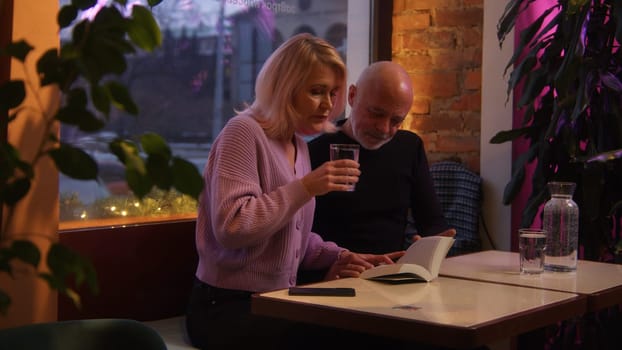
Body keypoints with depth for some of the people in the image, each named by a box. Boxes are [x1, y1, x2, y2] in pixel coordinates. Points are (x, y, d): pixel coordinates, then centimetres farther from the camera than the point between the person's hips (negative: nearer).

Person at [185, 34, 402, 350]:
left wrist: (337, 257, 2)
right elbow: (231, 227, -24)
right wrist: (306, 187, -23)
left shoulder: (298, 145, 14)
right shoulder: (243, 133, -12)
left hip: (277, 301, 8)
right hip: (228, 308, -8)